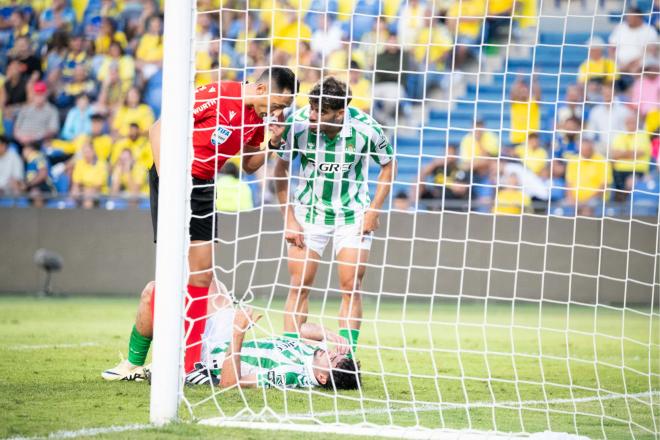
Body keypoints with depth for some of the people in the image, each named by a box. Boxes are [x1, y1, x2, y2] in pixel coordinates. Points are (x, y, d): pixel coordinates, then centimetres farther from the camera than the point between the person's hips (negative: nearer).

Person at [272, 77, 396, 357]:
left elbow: (388, 166, -2)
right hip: (309, 211, 1)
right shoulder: (297, 124, -20)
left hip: (353, 215, -1)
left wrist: (373, 210, -7)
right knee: (299, 286, -3)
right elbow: (280, 169, -5)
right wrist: (289, 218, -8)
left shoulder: (366, 129, -21)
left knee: (351, 287, -5)